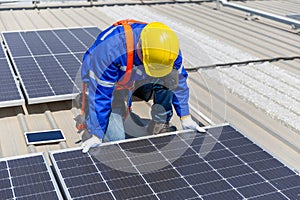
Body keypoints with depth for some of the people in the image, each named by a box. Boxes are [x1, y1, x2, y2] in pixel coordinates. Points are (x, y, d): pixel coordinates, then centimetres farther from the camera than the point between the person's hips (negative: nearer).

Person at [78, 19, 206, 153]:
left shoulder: (168, 47, -24)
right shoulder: (111, 48, -41)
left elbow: (179, 81, -6)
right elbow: (100, 93, -33)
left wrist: (185, 117, -4)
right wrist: (96, 136, -28)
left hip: (136, 79, 5)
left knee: (170, 76, -22)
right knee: (115, 139, -19)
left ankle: (160, 127, -6)